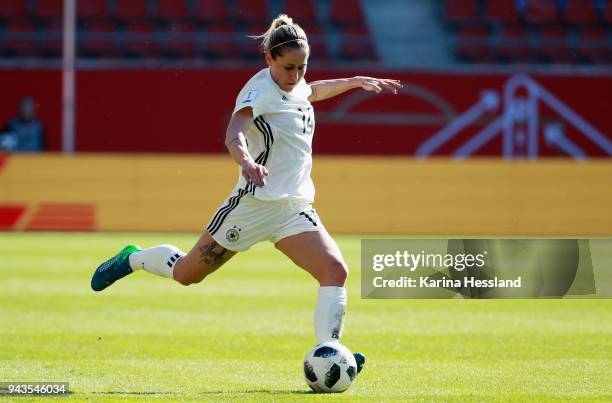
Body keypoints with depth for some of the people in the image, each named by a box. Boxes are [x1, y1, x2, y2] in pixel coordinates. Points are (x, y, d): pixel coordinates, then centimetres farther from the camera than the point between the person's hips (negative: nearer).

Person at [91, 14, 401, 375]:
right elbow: (234, 135, -34)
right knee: (187, 273, 9)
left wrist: (358, 81, 36)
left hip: (295, 209, 6)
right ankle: (133, 259, 38)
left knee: (336, 270, -17)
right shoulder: (261, 89, -15)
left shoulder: (295, 86, 9)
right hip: (255, 203, -6)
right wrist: (246, 162, -54)